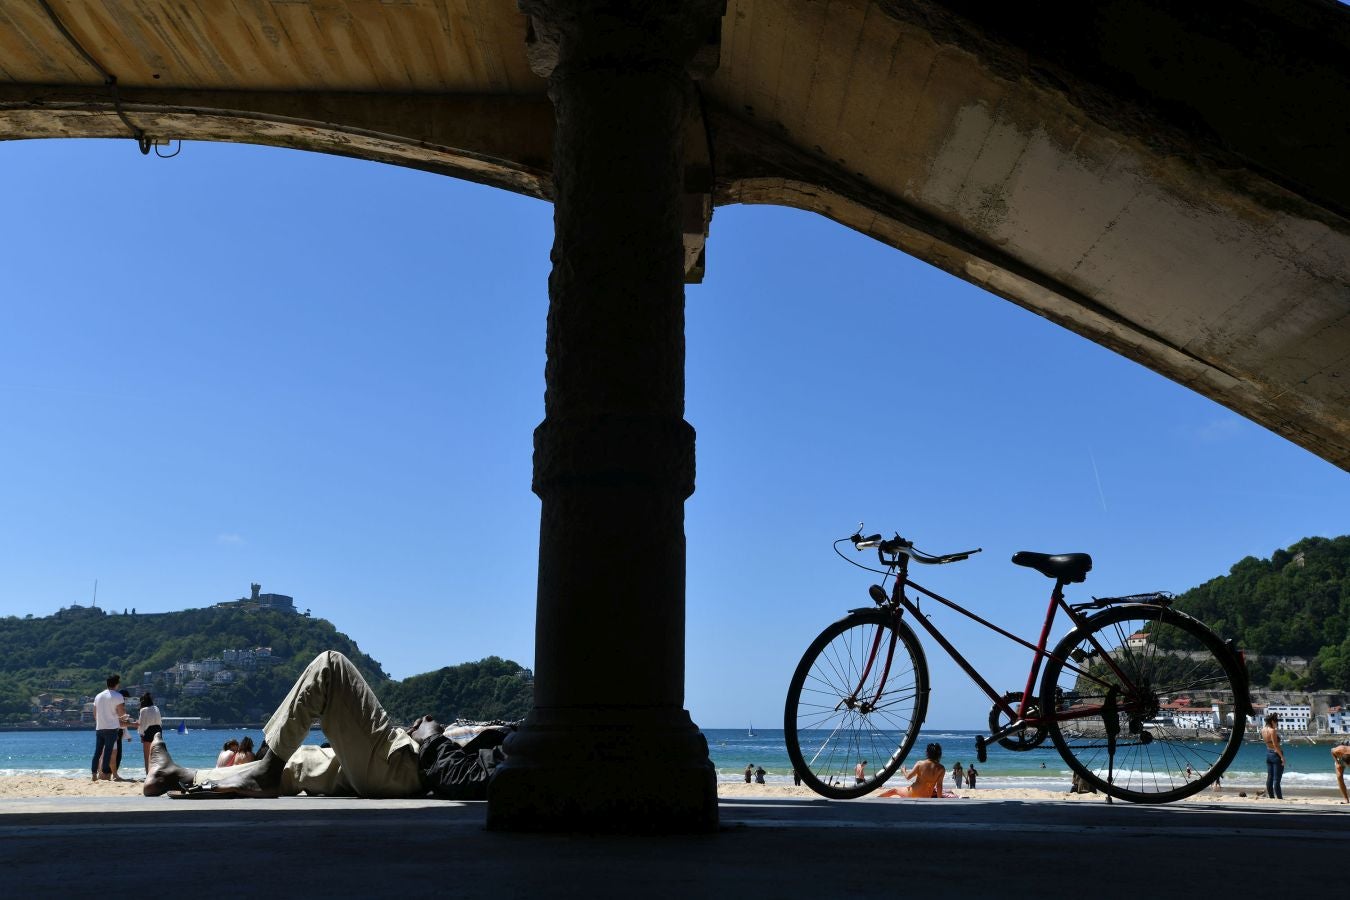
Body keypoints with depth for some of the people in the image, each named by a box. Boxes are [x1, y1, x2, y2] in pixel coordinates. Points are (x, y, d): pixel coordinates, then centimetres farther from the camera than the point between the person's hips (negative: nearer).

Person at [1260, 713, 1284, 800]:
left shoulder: (1263, 730, 4)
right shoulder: (1272, 731, -19)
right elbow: (1275, 745, -22)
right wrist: (1282, 757, -18)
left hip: (1268, 753, 8)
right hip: (1276, 754, -8)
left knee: (1269, 777, 12)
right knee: (1276, 779, -4)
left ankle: (1271, 797, 18)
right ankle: (1279, 798, 0)